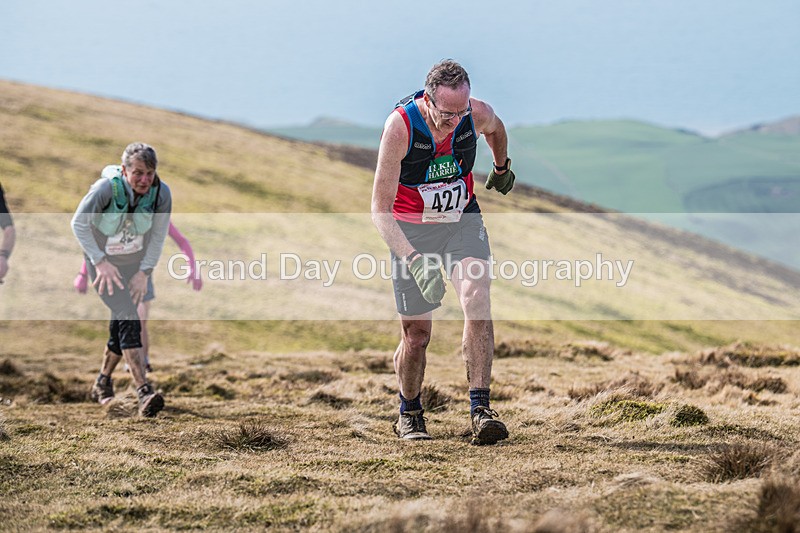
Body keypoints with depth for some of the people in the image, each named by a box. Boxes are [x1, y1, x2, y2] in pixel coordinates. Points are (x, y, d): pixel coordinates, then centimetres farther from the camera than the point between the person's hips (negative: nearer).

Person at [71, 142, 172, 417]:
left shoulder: (162, 193, -17)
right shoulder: (106, 188, -27)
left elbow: (158, 237, -7)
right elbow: (78, 223, -17)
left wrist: (144, 272, -12)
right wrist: (100, 262, -20)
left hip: (134, 264, 4)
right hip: (103, 263, -4)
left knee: (121, 324, 7)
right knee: (128, 319, -20)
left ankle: (102, 384, 33)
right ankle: (144, 392, -30)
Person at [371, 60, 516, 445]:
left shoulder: (478, 114, -17)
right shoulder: (399, 126, -27)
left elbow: (495, 129, 13)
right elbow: (380, 209, -28)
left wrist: (502, 169, 31)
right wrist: (414, 260, -41)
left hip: (463, 222, 2)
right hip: (410, 229, -2)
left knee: (477, 298, -24)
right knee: (417, 333, 0)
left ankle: (480, 409, -23)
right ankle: (409, 415, 26)